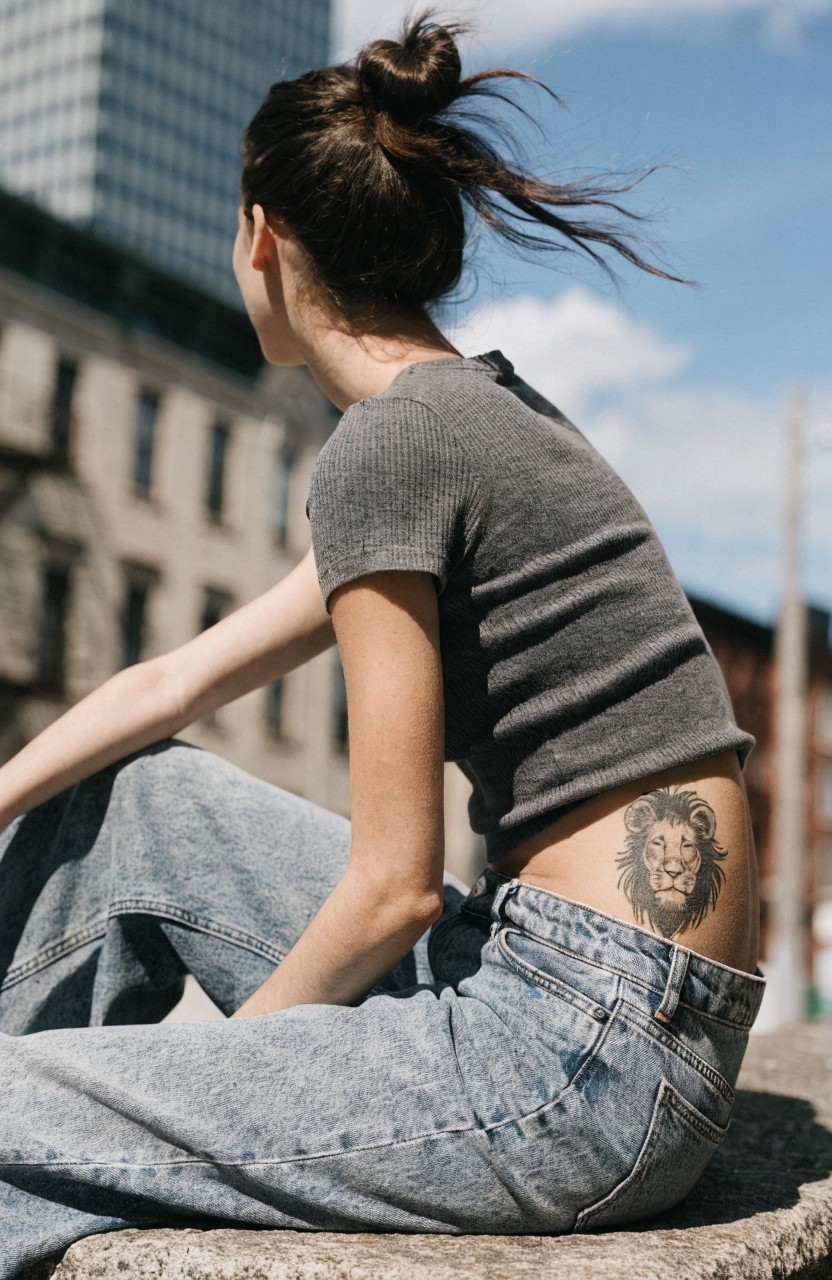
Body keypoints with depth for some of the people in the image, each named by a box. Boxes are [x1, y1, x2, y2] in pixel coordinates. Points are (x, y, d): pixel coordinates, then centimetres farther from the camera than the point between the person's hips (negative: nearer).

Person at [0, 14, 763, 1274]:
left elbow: (394, 889, -16)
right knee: (133, 797, 15)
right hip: (565, 995, 9)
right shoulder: (487, 412, 14)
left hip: (580, 1054, -9)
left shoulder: (387, 443, -15)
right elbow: (177, 682, 18)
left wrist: (231, 1044, 1)